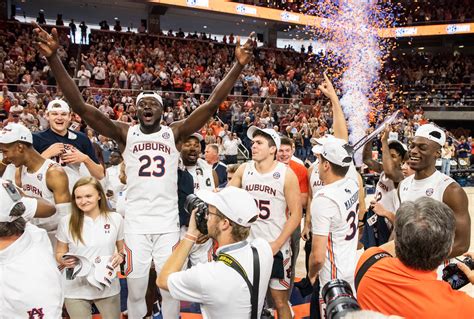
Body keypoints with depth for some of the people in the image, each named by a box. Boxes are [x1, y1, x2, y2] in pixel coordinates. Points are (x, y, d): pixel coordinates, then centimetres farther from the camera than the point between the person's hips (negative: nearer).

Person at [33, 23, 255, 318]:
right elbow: (81, 106, -10)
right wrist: (54, 59, -21)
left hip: (168, 225, 0)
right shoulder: (125, 134, 1)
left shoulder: (174, 133, 1)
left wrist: (239, 66, -21)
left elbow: (212, 105, -10)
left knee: (170, 290, 10)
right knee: (135, 292, 10)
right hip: (135, 226, 0)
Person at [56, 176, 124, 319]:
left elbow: (123, 248, 8)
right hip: (76, 289, -1)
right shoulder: (66, 222, -5)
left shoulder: (115, 219, -3)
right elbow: (60, 253, 6)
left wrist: (121, 256, -14)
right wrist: (63, 260, -16)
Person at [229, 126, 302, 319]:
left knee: (280, 301, 7)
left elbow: (296, 214, -9)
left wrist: (277, 244, -15)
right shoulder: (243, 169, 1)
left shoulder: (286, 174, -9)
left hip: (276, 248, -3)